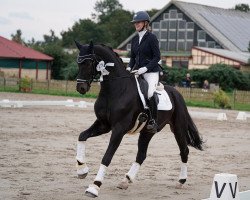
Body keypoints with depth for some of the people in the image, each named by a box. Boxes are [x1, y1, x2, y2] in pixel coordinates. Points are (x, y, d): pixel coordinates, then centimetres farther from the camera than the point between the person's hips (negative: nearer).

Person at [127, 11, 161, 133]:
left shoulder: (151, 38, -7)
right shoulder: (134, 40, 13)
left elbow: (157, 57, -10)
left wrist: (145, 68, -19)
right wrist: (129, 67, 0)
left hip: (151, 71, -7)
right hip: (137, 71, 7)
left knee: (150, 93, -29)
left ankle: (153, 121, -17)